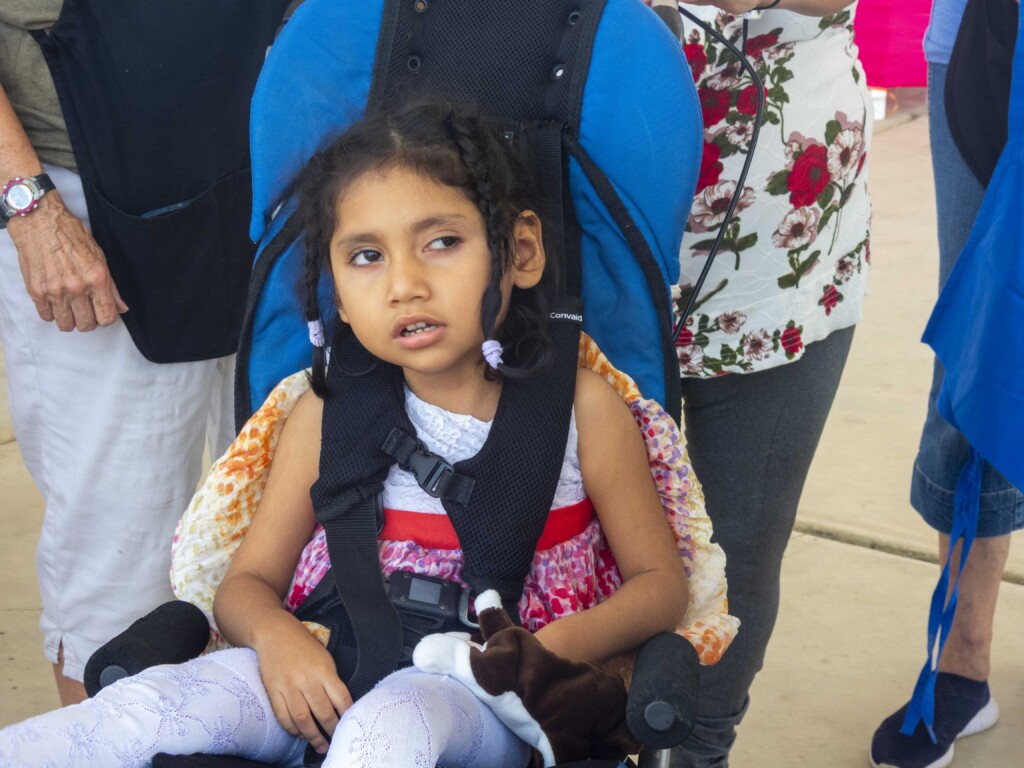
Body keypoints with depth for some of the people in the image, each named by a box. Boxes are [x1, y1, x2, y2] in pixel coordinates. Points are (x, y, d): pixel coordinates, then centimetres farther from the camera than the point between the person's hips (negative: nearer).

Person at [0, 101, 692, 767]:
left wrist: (561, 646, -16)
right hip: (340, 678, 2)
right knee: (154, 703, -25)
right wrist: (273, 635, -15)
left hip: (482, 696, -2)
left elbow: (660, 581, 5)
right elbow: (248, 581, 10)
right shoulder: (332, 413, 5)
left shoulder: (580, 406, -1)